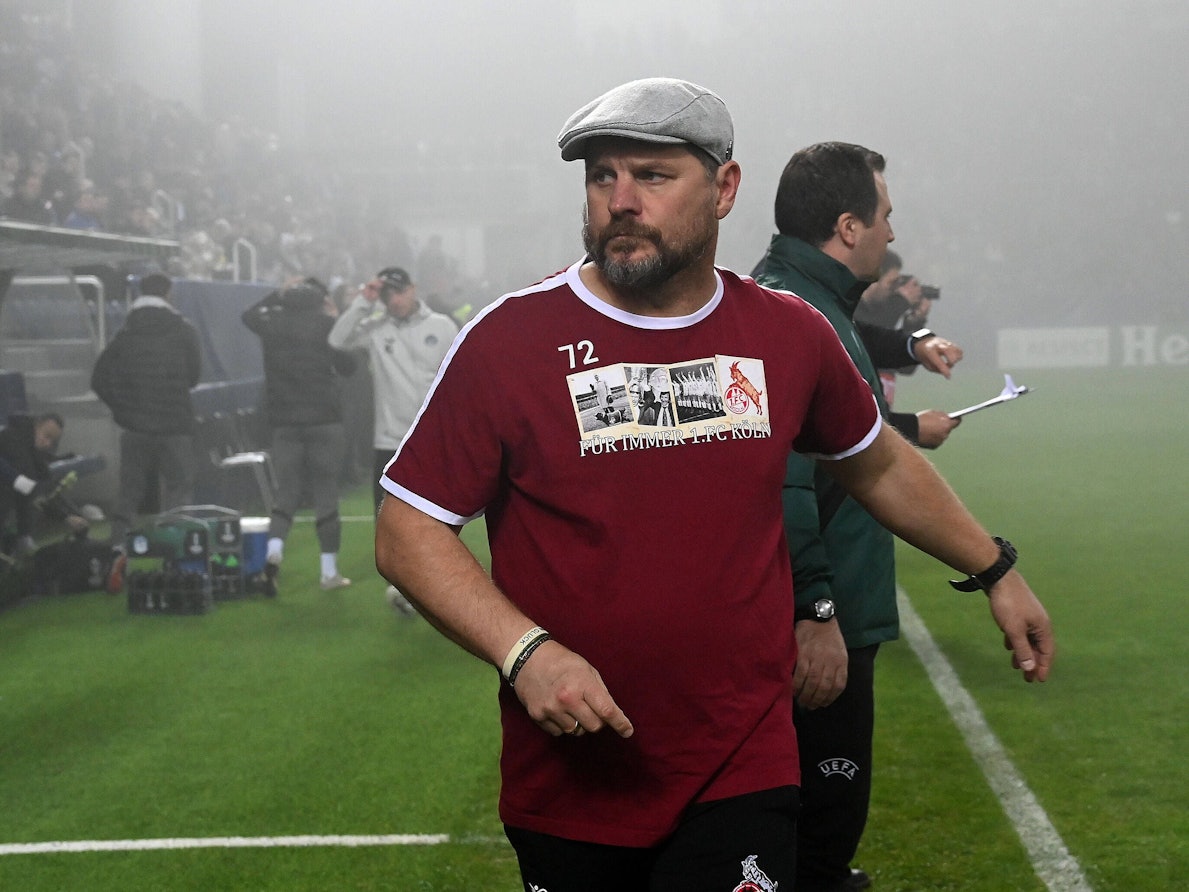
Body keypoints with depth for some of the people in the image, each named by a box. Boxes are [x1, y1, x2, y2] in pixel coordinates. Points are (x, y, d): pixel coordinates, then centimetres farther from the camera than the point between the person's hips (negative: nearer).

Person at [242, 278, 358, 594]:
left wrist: (278, 294, 28)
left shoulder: (272, 322, 3)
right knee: (326, 493, 3)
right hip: (324, 420, -3)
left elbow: (248, 315, 24)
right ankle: (330, 572, 5)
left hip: (284, 421, 3)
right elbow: (347, 365, 3)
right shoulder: (326, 325, -7)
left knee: (286, 490, 11)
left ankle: (274, 548, -14)